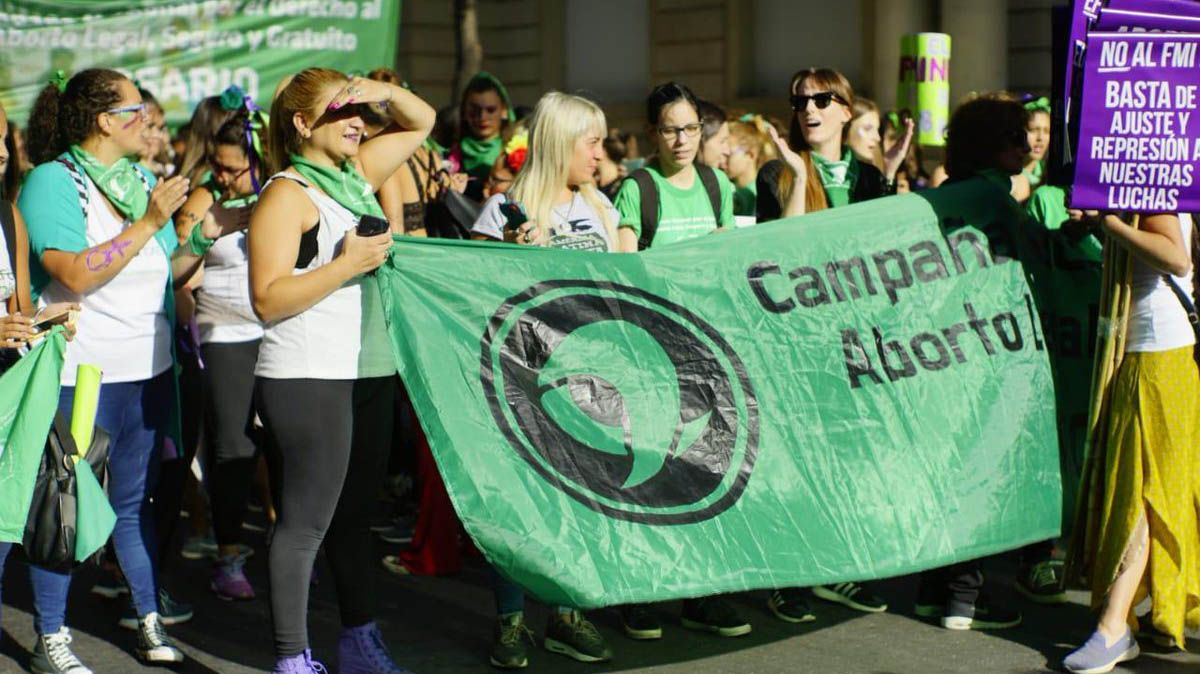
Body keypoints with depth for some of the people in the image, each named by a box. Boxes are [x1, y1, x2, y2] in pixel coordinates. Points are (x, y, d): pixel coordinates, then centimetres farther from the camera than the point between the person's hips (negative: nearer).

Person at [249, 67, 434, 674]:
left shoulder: (356, 173, 13)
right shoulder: (288, 193, -10)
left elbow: (421, 122, 25)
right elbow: (267, 299, -19)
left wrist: (385, 91, 5)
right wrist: (347, 264, -21)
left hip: (368, 373, 9)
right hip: (306, 378, -9)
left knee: (355, 515, 16)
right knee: (305, 521, -5)